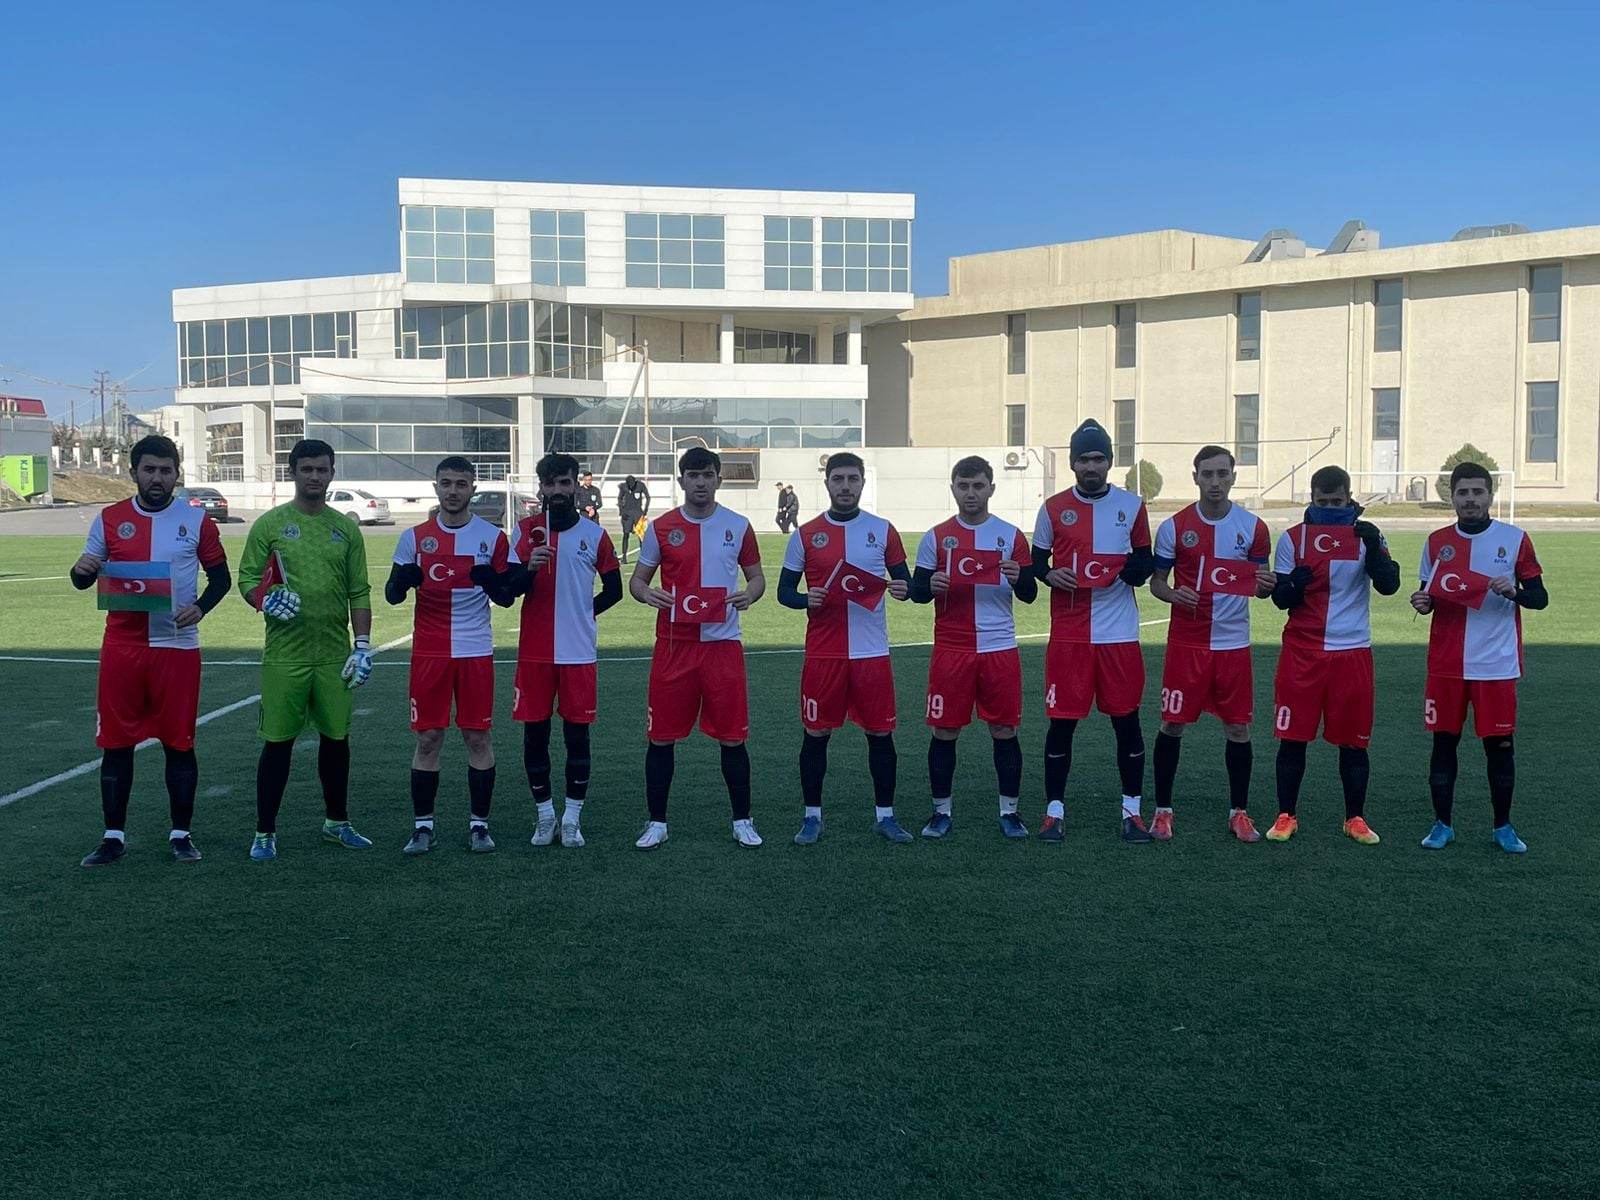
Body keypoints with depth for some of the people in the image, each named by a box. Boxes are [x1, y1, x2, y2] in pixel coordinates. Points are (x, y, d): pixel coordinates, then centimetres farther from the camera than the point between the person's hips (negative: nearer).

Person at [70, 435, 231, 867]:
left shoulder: (196, 521, 2)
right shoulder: (109, 519, 6)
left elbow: (220, 576, 8)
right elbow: (84, 580, 12)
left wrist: (200, 608, -11)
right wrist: (81, 569, -12)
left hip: (177, 647, -1)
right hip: (121, 647, 1)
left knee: (179, 741, 3)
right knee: (115, 741, 4)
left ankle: (181, 834, 14)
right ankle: (113, 836, 14)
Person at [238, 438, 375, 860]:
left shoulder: (346, 528, 9)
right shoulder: (270, 524, 2)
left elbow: (360, 592, 8)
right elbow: (247, 579, 2)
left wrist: (362, 645, 1)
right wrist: (265, 600, -20)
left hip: (335, 657, 3)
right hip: (285, 655, -3)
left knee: (336, 738, 11)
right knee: (278, 741, 0)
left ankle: (337, 822, 26)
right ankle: (264, 832, 11)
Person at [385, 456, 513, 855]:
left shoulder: (492, 536, 2)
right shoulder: (415, 537, 5)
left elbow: (507, 595, 4)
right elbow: (392, 594, 7)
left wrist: (491, 580, -19)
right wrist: (404, 580, -17)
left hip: (476, 651, -1)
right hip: (429, 652, 1)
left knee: (478, 736, 3)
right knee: (427, 737, 3)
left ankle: (479, 824, 12)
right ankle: (422, 826, 11)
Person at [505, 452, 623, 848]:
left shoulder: (594, 534, 2)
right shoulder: (525, 530, 3)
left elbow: (613, 589, 11)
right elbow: (509, 588, -3)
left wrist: (583, 613, 6)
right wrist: (529, 567, -21)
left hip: (579, 651, -1)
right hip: (535, 651, 1)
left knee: (577, 733, 3)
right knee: (534, 733, 5)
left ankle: (572, 818, 13)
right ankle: (544, 815, 19)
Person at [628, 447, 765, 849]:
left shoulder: (738, 526, 4)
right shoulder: (661, 528, 4)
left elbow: (756, 576, 12)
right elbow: (637, 578, 9)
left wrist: (749, 593, -11)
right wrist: (646, 593, -14)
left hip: (723, 643, 0)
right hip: (674, 645, 0)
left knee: (732, 737, 3)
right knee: (661, 737, 3)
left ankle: (742, 821, 17)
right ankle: (657, 823, 15)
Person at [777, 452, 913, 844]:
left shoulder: (883, 531, 6)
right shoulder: (805, 535, 4)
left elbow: (904, 581, 11)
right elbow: (784, 591, 7)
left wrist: (903, 589, -12)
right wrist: (806, 599, -15)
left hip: (872, 652, 1)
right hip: (823, 653, 0)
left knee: (880, 733, 5)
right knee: (815, 734, 4)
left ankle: (885, 815, 18)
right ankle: (812, 816, 16)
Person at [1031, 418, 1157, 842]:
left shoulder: (1131, 505, 5)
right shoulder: (1053, 508, 4)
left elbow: (1146, 559, 12)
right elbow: (1036, 560, 12)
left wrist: (1133, 569, -11)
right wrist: (1048, 574, -10)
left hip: (1120, 635, 0)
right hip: (1068, 635, 0)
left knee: (1126, 720, 4)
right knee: (1061, 721, 2)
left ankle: (1132, 810, 17)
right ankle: (1053, 810, 14)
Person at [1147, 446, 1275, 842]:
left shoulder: (1253, 527, 2)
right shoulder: (1174, 527, -1)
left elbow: (1261, 584, 9)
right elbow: (1156, 581, 5)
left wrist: (1266, 585, -15)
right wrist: (1172, 594, -17)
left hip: (1234, 643, 1)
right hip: (1186, 642, -1)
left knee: (1238, 727, 5)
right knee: (1172, 724, 3)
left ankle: (1239, 812, 18)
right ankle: (1163, 810, 15)